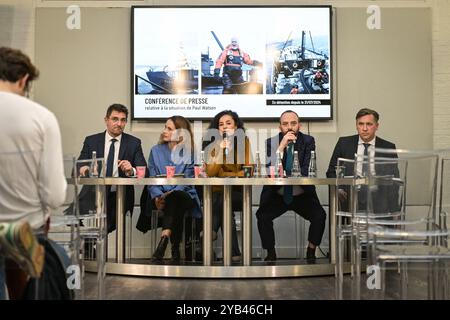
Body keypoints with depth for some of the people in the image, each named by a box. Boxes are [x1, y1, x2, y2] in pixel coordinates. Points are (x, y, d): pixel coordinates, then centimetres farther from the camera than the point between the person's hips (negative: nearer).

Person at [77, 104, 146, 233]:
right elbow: (78, 167, 3)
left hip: (120, 197, -1)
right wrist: (82, 169, -21)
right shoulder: (91, 141, 8)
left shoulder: (134, 143, 7)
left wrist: (131, 171, -22)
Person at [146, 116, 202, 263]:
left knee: (175, 198, -38)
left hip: (183, 195, -1)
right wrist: (157, 196, -13)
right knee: (173, 205, -35)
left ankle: (164, 239, -52)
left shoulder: (189, 153, 10)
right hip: (161, 197, 2)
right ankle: (175, 248, -37)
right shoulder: (156, 151, 17)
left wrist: (171, 193, -19)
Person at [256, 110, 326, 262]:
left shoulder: (308, 141, -3)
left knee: (320, 215, -24)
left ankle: (311, 252, 0)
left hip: (302, 195, 0)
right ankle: (271, 253, -5)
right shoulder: (271, 142, -4)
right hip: (276, 195, 0)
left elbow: (307, 171, -13)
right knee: (262, 216, -26)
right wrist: (281, 146, -26)